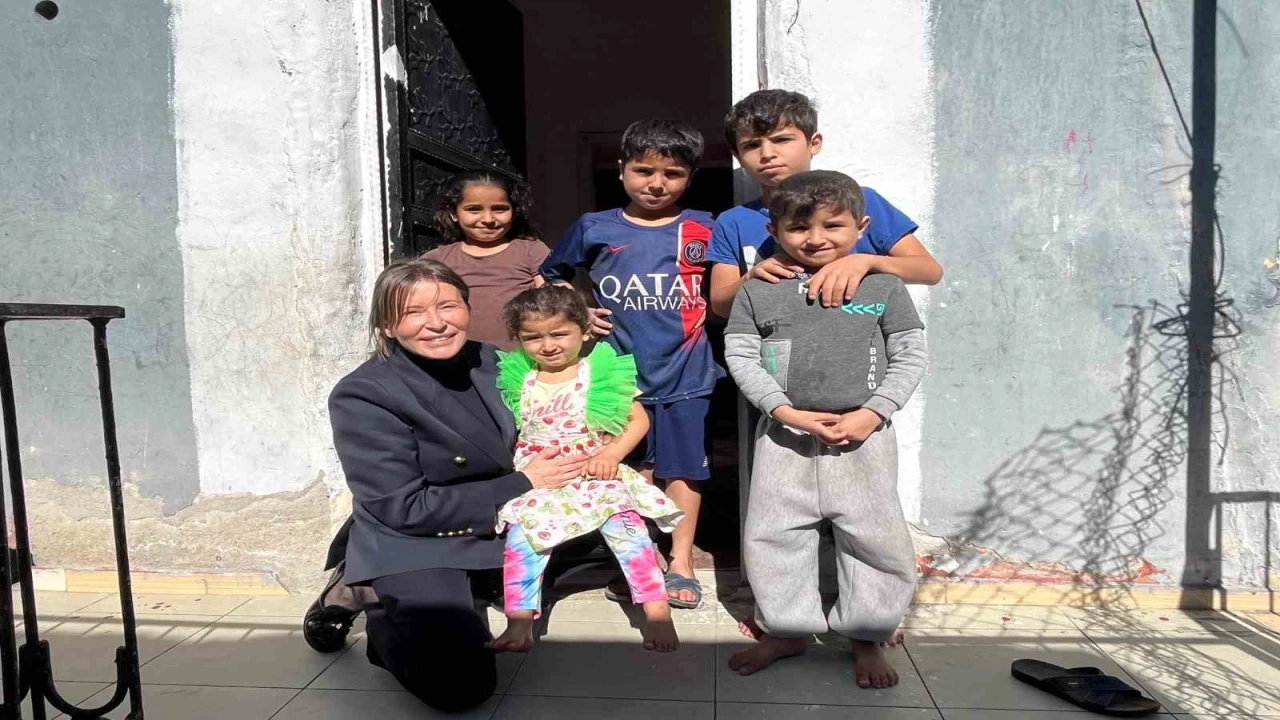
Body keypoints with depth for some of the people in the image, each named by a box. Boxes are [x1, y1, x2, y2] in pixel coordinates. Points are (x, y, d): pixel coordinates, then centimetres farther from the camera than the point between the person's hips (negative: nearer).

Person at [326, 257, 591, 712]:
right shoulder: (362, 395, -18)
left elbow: (516, 450, 15)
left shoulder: (488, 360, -1)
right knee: (459, 685, -26)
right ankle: (380, 611, 4)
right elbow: (405, 509, -21)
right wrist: (522, 485, -20)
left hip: (501, 534, 7)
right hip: (415, 549, -7)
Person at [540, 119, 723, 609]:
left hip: (686, 372, 0)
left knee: (683, 468, 9)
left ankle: (681, 563, 24)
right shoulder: (594, 229, 3)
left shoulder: (703, 230, 1)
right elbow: (548, 278, 15)